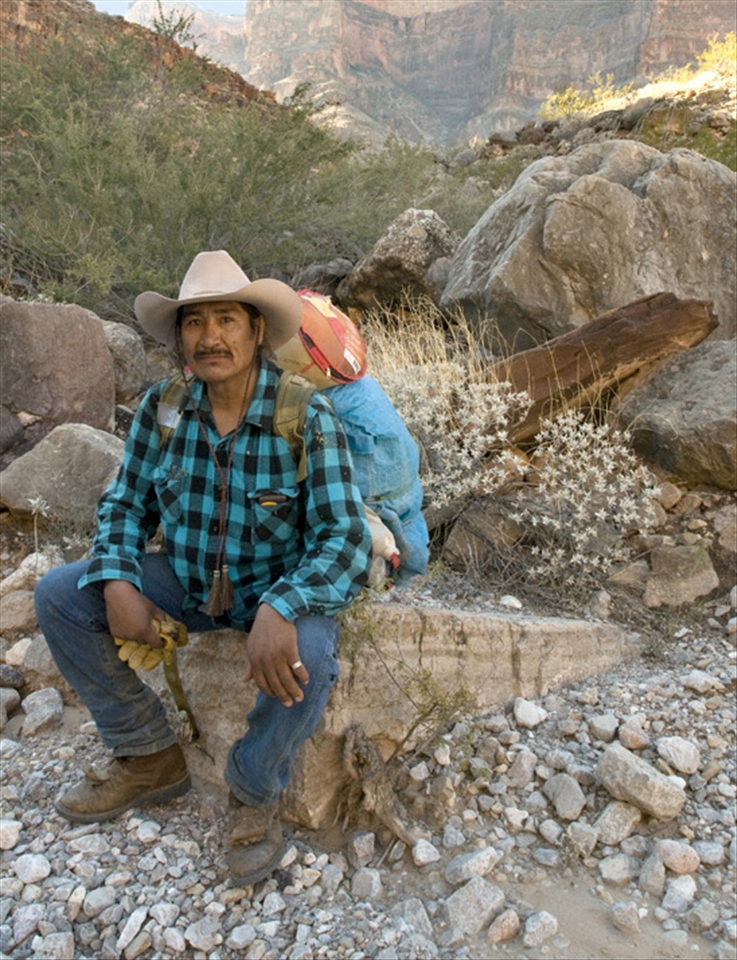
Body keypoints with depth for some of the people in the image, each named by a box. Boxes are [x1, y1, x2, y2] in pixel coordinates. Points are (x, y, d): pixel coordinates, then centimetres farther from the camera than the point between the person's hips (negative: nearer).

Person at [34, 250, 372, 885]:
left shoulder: (308, 417, -20)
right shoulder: (163, 406, -8)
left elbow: (346, 538, -25)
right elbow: (124, 504, 2)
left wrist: (279, 609, -43)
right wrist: (118, 586, -18)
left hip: (280, 589, -4)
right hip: (187, 583, 5)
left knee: (306, 656, -36)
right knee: (59, 597, -9)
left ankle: (254, 795, -1)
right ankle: (151, 760, 8)